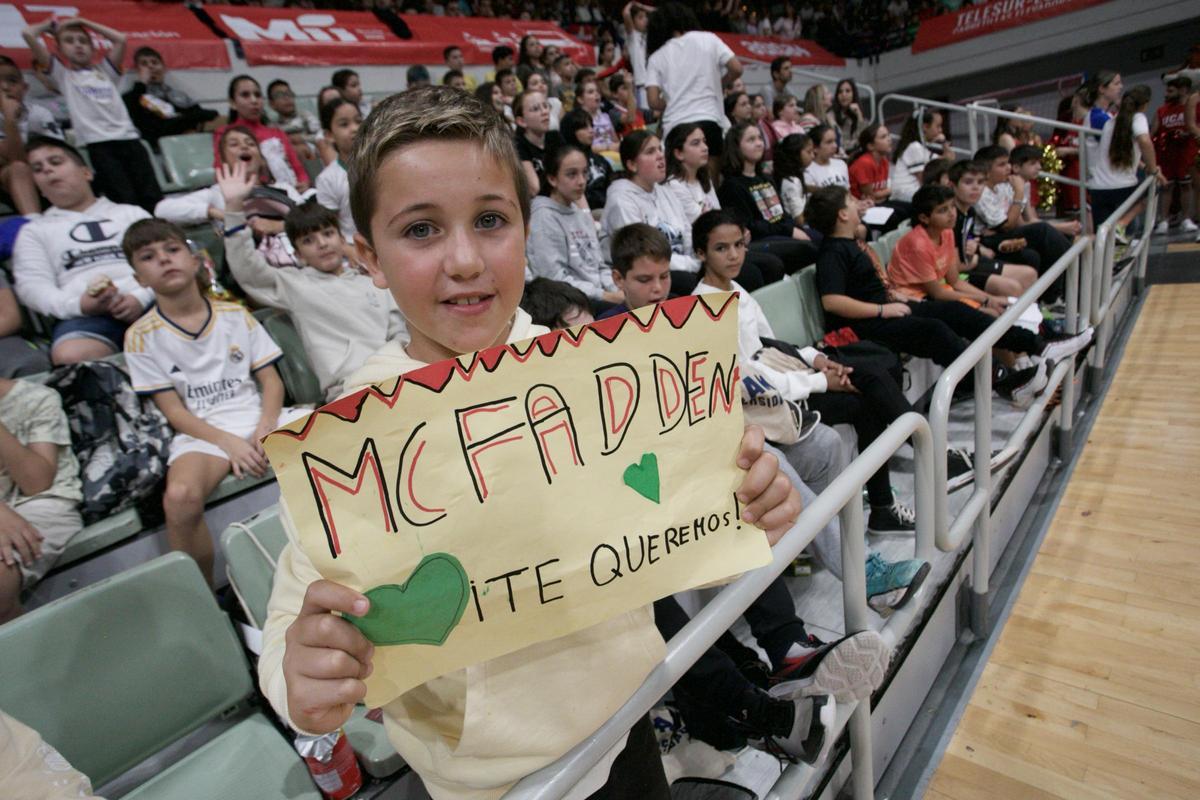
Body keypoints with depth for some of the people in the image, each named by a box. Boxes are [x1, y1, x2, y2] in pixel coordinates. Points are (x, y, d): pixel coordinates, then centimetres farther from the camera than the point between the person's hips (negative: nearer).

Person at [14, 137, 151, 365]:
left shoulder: (132, 213, 28)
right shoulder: (34, 231, 28)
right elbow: (33, 286, 12)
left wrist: (142, 297, -9)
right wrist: (80, 305, -11)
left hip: (151, 303, 0)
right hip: (85, 315, 1)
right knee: (70, 356, -37)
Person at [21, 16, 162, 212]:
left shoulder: (104, 72, 27)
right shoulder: (62, 74, 19)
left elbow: (120, 39, 22)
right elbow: (28, 34, 13)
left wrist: (83, 22, 28)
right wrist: (51, 24, 31)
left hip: (129, 138, 3)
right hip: (99, 144, -3)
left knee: (153, 198, -13)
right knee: (126, 200, -21)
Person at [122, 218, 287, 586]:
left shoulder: (236, 315, 10)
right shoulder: (142, 336, 4)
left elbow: (271, 380, 7)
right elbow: (173, 410, 0)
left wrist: (265, 429, -13)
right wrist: (228, 443, -15)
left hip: (257, 416, 2)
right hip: (201, 430, -2)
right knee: (180, 497, -34)